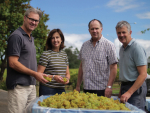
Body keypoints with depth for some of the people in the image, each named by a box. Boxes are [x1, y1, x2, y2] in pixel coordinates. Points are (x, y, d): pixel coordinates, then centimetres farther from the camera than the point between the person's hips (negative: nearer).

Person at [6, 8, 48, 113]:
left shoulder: (31, 38, 17)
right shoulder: (17, 36, -10)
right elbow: (12, 63, -16)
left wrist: (39, 74, 13)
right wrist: (34, 74, -15)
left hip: (31, 85, 9)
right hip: (19, 86, -9)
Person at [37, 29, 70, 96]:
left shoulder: (64, 54, 12)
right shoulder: (46, 54, -6)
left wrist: (67, 78, -4)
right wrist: (53, 77, -21)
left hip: (61, 90, 5)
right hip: (47, 90, -5)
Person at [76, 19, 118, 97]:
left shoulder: (109, 45, -4)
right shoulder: (84, 45, 12)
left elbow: (113, 68, -8)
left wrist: (109, 86, -15)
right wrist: (78, 85, 12)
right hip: (86, 89, 5)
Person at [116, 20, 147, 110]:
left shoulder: (137, 48, -14)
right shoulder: (122, 49, 13)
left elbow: (143, 75, -19)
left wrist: (129, 92, -23)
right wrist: (121, 91, 15)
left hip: (135, 88, -8)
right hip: (125, 86, 8)